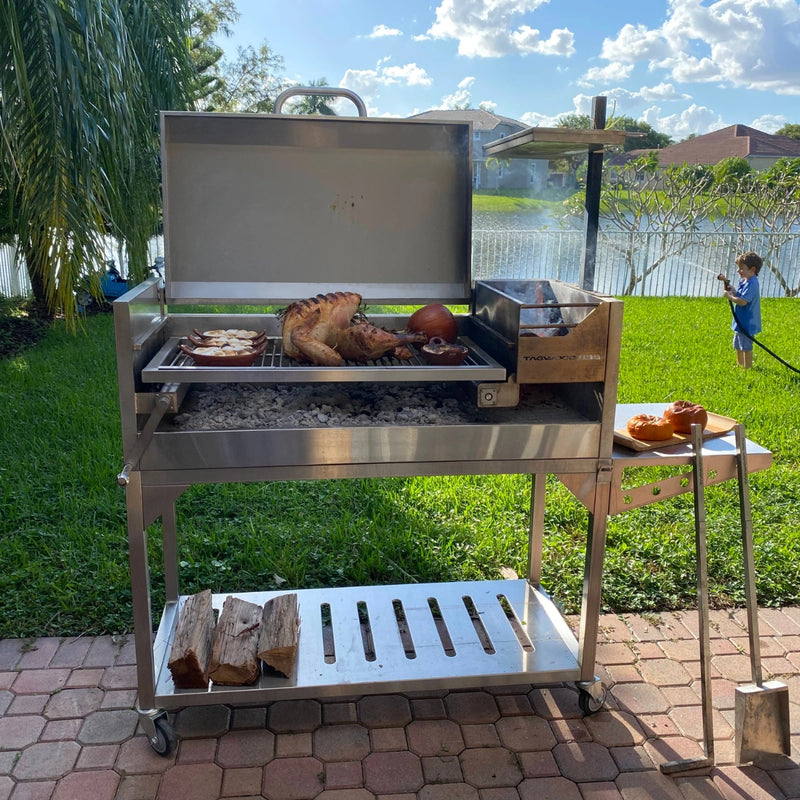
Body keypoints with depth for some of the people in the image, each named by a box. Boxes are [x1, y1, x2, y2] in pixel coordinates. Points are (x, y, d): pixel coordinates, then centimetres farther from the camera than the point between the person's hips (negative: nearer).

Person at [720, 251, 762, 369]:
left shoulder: (751, 284, -22)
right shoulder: (743, 281, 8)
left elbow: (742, 301, -29)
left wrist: (729, 296, -18)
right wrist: (732, 291, -5)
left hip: (747, 323, -10)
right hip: (741, 321, 10)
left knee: (746, 346, 0)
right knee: (738, 345, 22)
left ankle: (747, 368, 10)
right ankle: (739, 365, 37)